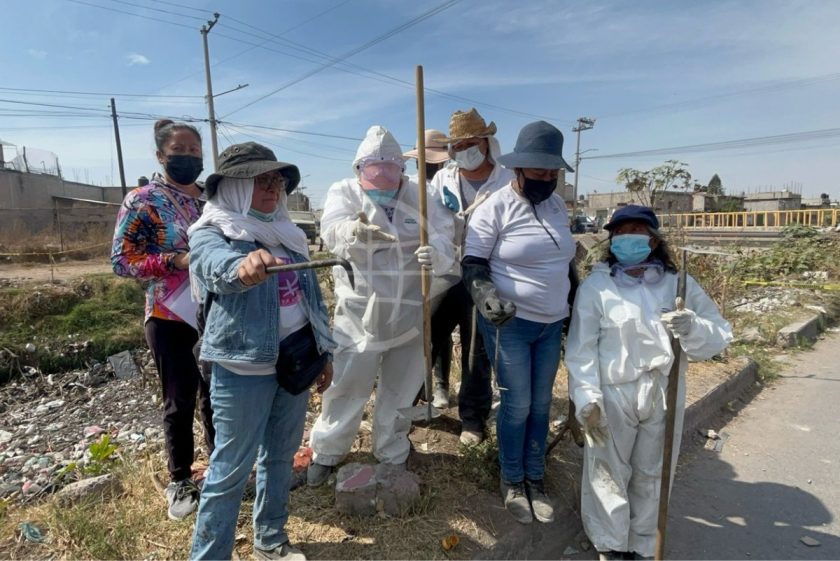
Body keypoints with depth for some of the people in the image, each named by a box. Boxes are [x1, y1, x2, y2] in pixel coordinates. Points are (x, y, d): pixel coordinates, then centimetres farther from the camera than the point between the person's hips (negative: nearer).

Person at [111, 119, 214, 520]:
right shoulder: (142, 201, -7)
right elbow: (121, 260, -10)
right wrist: (177, 261, -22)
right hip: (171, 319, -4)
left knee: (217, 395, 16)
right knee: (179, 401, 9)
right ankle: (180, 480, 29)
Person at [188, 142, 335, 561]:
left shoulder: (286, 234, 11)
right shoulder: (211, 233, -7)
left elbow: (311, 296, 14)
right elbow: (218, 265, -32)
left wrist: (324, 352, 13)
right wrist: (243, 266, -56)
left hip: (294, 358, 6)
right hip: (244, 366, -6)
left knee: (281, 455, 18)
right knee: (232, 469, 4)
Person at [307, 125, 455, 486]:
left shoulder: (418, 197, 2)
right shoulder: (344, 192, -3)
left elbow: (442, 235, -9)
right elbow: (333, 231, -23)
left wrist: (436, 252, -34)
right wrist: (355, 230, -47)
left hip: (408, 315, 2)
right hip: (360, 314, -2)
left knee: (399, 390, 17)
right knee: (346, 386, 10)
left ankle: (393, 457, 39)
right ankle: (327, 452, 35)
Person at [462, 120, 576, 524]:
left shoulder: (557, 204, 7)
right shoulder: (495, 208, -12)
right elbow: (472, 264, -12)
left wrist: (575, 306, 20)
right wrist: (485, 295, -32)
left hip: (552, 324, 6)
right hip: (509, 324, -6)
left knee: (541, 405, 14)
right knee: (517, 405, 3)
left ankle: (534, 479, 32)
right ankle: (511, 481, 26)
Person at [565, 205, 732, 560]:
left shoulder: (679, 284, 1)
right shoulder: (595, 285, -8)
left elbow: (721, 335, 0)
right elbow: (581, 348, -10)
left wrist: (693, 328, -22)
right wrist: (587, 398, -17)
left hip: (664, 397, 3)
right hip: (612, 396, -3)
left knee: (651, 475, 20)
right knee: (609, 473, 11)